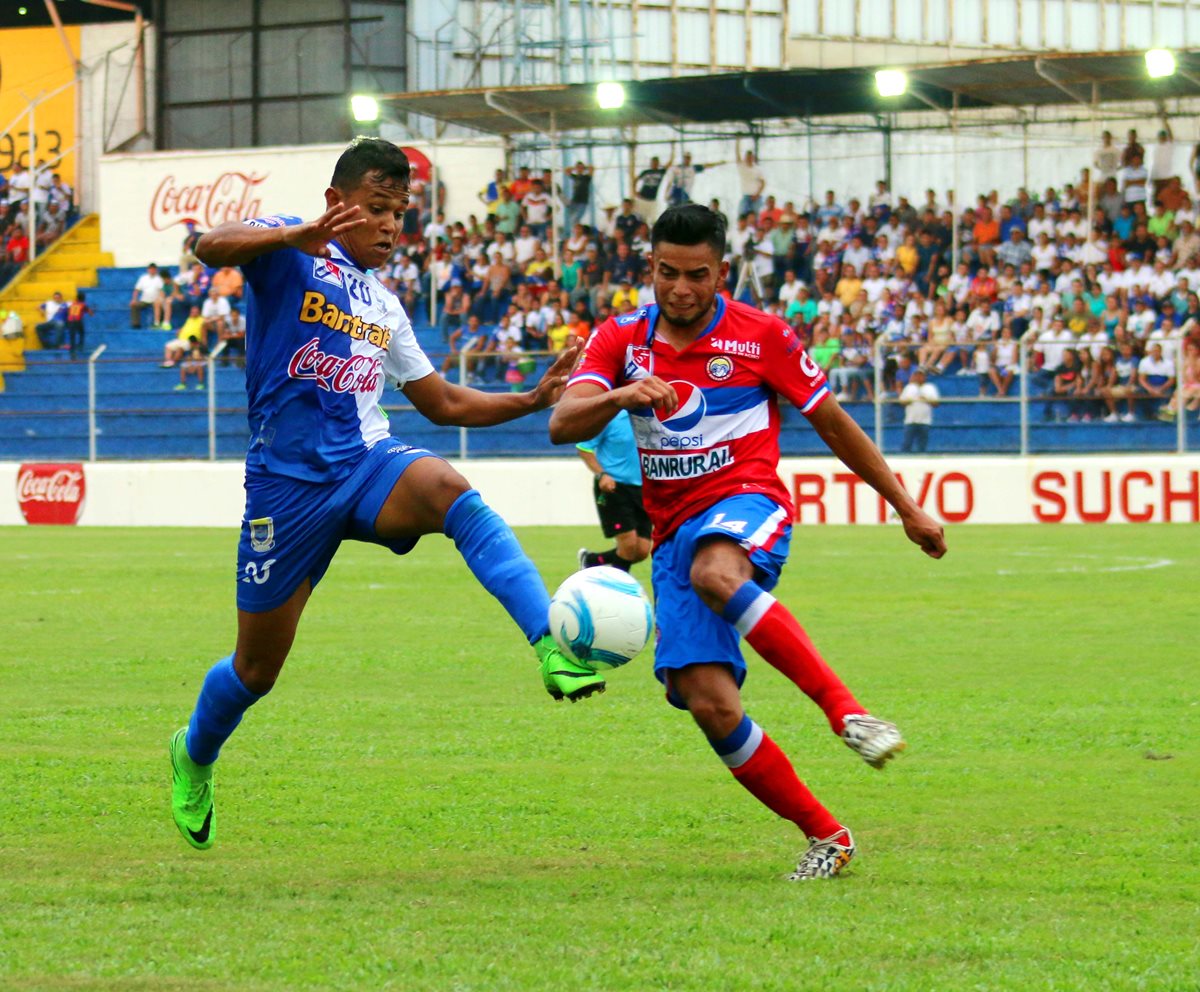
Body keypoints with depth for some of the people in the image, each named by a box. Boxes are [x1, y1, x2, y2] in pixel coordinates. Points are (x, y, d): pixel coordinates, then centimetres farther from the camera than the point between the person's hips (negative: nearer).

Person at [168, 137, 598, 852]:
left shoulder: (385, 309, 19)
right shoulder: (290, 253, -1)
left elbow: (444, 403, 25)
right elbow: (214, 247, -24)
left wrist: (531, 400, 10)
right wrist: (298, 236, -42)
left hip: (368, 466, 4)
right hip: (288, 481, -4)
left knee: (447, 488, -33)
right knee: (256, 669, 6)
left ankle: (555, 650, -47)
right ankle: (194, 758, 40)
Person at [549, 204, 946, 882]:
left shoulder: (762, 336, 1)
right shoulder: (620, 341, 6)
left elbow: (834, 424, 10)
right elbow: (563, 425, -7)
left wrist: (907, 507, 13)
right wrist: (618, 396, -29)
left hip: (748, 502, -4)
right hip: (674, 532, 4)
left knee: (715, 572, -41)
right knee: (709, 704, -13)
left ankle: (847, 711, -41)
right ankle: (826, 837, 0)